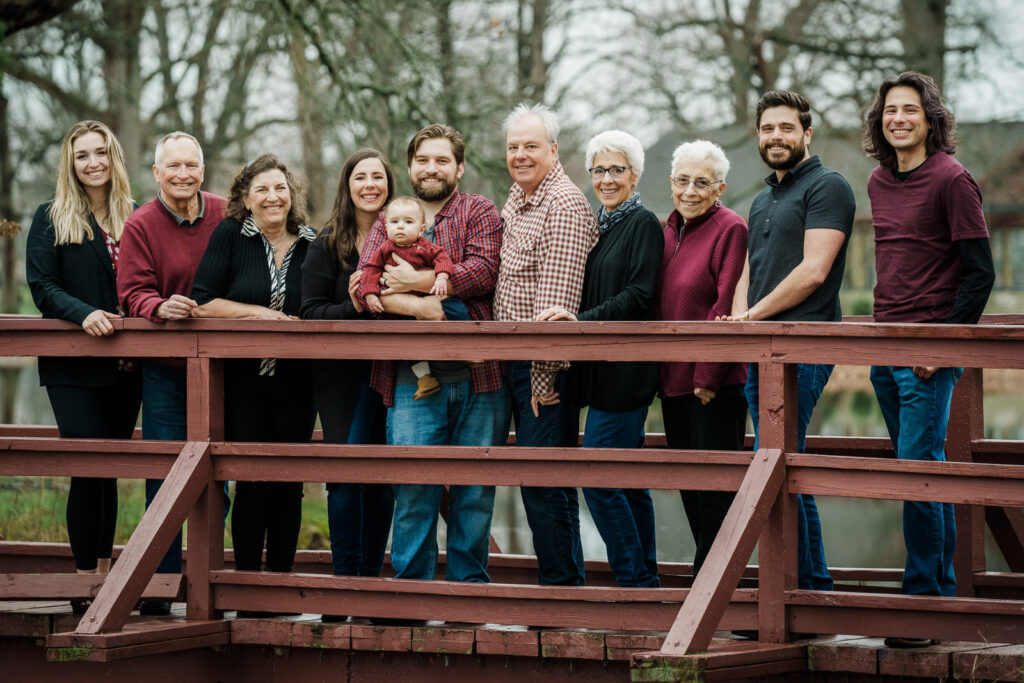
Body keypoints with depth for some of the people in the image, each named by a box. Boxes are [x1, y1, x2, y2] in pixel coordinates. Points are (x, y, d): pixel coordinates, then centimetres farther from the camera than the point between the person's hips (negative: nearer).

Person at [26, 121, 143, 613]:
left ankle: (104, 572, 17)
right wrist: (84, 313, -22)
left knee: (110, 470, 9)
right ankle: (85, 580, -7)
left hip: (123, 365, 4)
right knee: (89, 468, -11)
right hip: (72, 364, -4)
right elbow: (41, 287, -5)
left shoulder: (133, 219, 12)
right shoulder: (51, 220, 2)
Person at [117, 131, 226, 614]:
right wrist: (160, 307, -30)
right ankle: (159, 587, 4)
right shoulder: (140, 226, -3)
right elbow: (133, 293, -9)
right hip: (164, 367, -2)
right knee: (163, 475, -2)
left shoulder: (226, 217, 5)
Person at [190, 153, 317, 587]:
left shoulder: (312, 245, 7)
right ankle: (246, 580, 4)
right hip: (243, 381, -2)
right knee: (251, 480, -6)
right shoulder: (230, 236, 0)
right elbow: (202, 304, -6)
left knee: (288, 483, 3)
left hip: (295, 384, 2)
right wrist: (263, 314, -11)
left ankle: (280, 579, 12)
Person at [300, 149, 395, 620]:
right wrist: (352, 307, -19)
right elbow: (311, 312, -2)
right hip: (340, 373, -1)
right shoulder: (327, 245, 5)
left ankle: (372, 577, 11)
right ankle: (345, 577, -3)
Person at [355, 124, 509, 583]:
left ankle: (469, 584, 14)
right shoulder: (388, 222, 16)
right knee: (413, 484, -6)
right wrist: (417, 306, -16)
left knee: (475, 488, 3)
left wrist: (416, 281, -9)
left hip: (478, 374, -1)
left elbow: (482, 271, -9)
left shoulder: (480, 212, 9)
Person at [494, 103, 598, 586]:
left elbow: (557, 299, -18)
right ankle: (562, 578, 18)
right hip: (516, 361, 9)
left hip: (545, 364, -9)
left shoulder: (565, 205, -14)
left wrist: (545, 372, -21)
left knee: (543, 480, -9)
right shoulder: (515, 201, 16)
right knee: (536, 478, 12)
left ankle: (561, 583, -3)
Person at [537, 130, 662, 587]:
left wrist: (582, 320, -22)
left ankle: (632, 579, -5)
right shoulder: (597, 224, 18)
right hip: (599, 369, 9)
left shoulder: (644, 224, -7)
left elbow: (639, 297, -16)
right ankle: (645, 580, 16)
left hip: (625, 371, -9)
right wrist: (570, 318, 9)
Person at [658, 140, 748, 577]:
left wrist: (707, 376, -18)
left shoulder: (730, 229, -11)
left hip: (716, 383, -8)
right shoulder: (669, 231, 14)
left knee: (715, 489, -4)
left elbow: (728, 306, -16)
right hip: (673, 378, 8)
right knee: (690, 489, 13)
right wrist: (657, 369, 12)